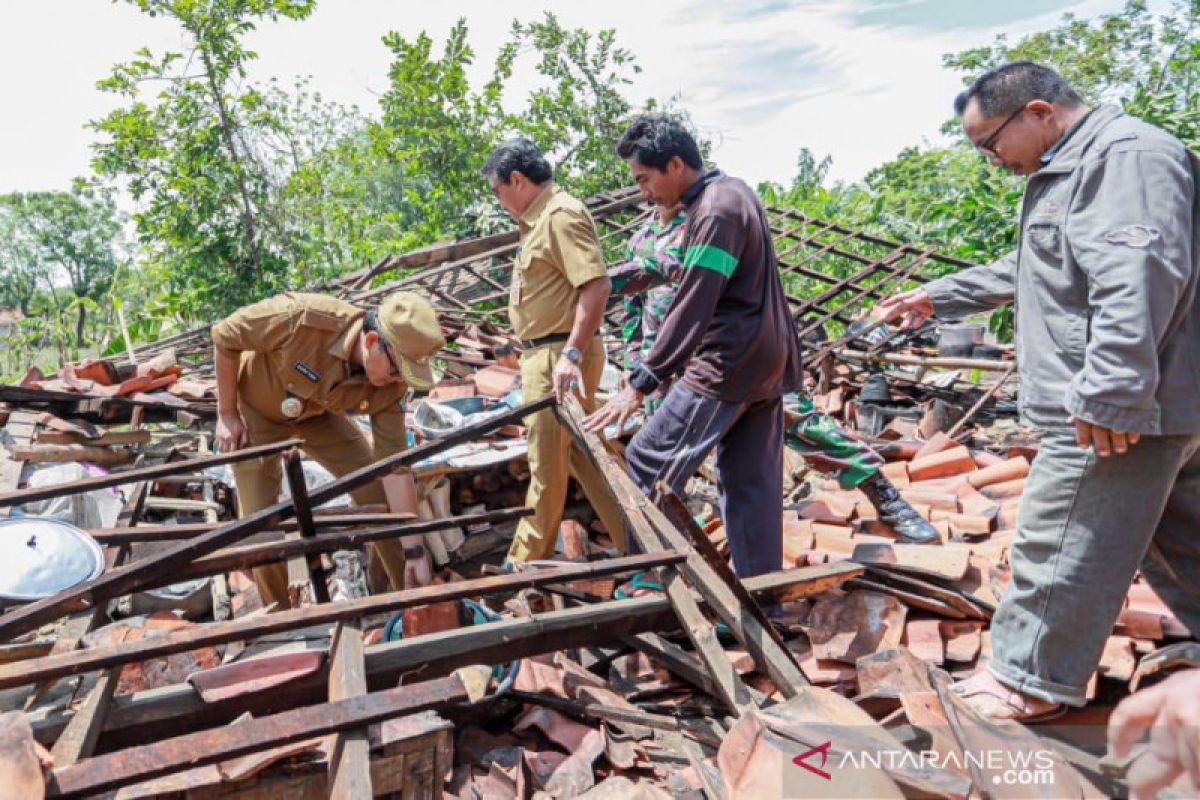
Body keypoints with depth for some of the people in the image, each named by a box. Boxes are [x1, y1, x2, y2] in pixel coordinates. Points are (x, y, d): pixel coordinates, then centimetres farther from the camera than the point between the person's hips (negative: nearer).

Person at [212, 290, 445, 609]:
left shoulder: (389, 385, -27)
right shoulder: (302, 319, -42)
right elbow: (224, 336, -24)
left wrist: (415, 550, -22)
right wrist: (227, 414, -17)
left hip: (317, 413, 3)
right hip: (254, 409, -3)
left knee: (378, 493, -3)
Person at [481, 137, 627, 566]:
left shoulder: (561, 214, -14)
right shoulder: (542, 217, 17)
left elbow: (596, 286, -24)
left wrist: (572, 354, -29)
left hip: (559, 358, -10)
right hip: (546, 355, 10)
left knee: (546, 466, 3)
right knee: (581, 454, 15)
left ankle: (524, 565, 19)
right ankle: (633, 543, 25)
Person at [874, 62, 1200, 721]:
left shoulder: (1127, 155, -15)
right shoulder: (1070, 169, 20)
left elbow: (1136, 279, -27)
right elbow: (1023, 271, 31)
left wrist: (1109, 393, -30)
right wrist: (938, 297, 32)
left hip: (1117, 413, -11)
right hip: (1145, 405, 11)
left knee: (1060, 548, -1)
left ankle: (1029, 681, 14)